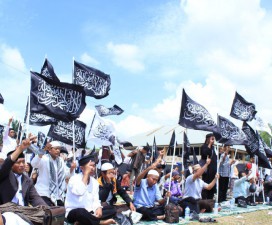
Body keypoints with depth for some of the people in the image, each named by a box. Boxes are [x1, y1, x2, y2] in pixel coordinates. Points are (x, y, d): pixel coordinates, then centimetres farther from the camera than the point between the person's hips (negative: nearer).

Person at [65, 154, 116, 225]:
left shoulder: (95, 182, 7)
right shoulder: (74, 179, -13)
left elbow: (95, 200, 6)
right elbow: (79, 192, -33)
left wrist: (98, 208, -18)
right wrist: (86, 173, -25)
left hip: (89, 213, 7)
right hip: (74, 213, -7)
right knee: (81, 212, -40)